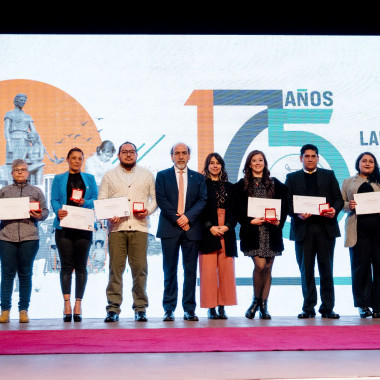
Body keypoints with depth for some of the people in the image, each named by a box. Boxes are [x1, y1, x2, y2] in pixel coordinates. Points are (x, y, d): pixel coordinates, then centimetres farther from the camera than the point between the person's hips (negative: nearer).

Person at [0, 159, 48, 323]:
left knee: (26, 274, 2)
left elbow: (45, 211, 10)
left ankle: (24, 310, 7)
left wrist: (39, 216, -11)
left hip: (29, 237, 0)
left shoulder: (36, 191, 14)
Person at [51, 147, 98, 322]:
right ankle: (67, 304, -4)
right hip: (64, 226, -1)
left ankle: (78, 303, 3)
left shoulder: (89, 179, 16)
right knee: (66, 265, -4)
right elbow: (54, 200, 3)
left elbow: (96, 200, 7)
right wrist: (58, 211, -18)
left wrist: (85, 202, -14)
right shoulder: (59, 179, 14)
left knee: (81, 265, 0)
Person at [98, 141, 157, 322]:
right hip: (116, 227, 0)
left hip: (139, 227, 0)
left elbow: (155, 197, 14)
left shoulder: (147, 175, 16)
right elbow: (101, 201, 10)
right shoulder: (109, 176, 14)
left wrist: (148, 211, -5)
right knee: (115, 268, -6)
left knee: (140, 268, -4)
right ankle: (113, 308, -1)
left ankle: (140, 308, 4)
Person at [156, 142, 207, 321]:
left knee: (190, 271, 2)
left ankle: (189, 309, 6)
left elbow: (202, 200, 2)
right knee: (169, 271, 0)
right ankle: (169, 309, 4)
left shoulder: (198, 178, 13)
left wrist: (188, 216, -13)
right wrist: (177, 219, -10)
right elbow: (161, 200, -1)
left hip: (191, 229, 1)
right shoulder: (162, 176, 9)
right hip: (169, 228, -1)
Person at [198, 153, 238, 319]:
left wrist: (227, 226, -6)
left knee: (226, 271, -1)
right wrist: (210, 227, -12)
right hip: (208, 233, -3)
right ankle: (211, 308, -1)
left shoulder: (229, 187, 15)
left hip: (226, 233, 3)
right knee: (209, 271, -5)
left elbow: (234, 211, 11)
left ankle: (222, 307, 5)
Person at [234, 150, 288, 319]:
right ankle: (256, 300, 8)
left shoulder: (275, 184, 12)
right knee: (260, 265, -14)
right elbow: (238, 209, 1)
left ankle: (264, 305, 12)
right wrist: (250, 221, -13)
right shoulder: (241, 185, 6)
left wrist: (279, 221, -4)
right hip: (253, 231, -2)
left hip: (271, 231, 2)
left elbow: (284, 205, 10)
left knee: (268, 267, 4)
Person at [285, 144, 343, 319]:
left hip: (326, 227, 0)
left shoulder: (328, 175, 14)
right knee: (306, 270, 2)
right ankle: (308, 308, 9)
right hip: (303, 228, 0)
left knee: (326, 269, 2)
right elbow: (287, 203, 4)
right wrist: (297, 214, -14)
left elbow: (338, 198, 10)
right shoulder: (292, 178, 11)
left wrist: (335, 210, -11)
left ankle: (328, 308, 7)